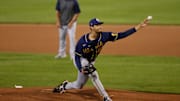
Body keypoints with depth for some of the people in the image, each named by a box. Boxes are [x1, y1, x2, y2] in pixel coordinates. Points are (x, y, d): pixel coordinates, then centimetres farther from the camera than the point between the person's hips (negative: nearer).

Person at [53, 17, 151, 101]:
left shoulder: (104, 36, -21)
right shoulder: (83, 41, -30)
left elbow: (121, 35, -25)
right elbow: (77, 56, -21)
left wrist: (138, 27, -34)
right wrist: (81, 69, -38)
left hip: (90, 62, 6)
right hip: (81, 61, -6)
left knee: (79, 85, 16)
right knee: (93, 74, -32)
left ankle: (64, 86, 47)